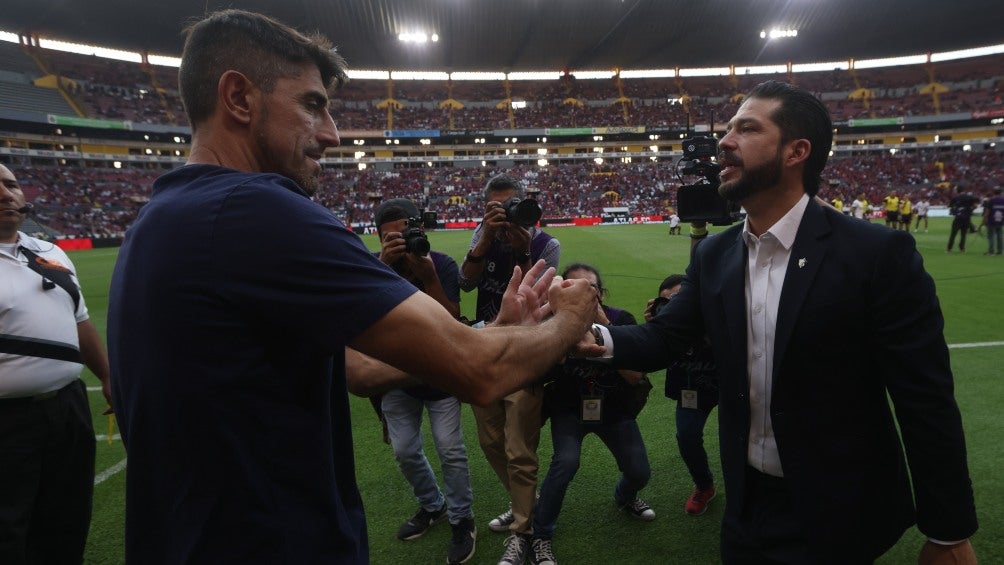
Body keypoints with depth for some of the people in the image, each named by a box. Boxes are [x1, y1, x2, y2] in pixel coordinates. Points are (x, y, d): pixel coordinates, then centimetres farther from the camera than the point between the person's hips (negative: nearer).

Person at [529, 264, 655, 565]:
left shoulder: (621, 319, -18)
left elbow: (635, 376, -26)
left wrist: (605, 328, -35)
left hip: (613, 408, 2)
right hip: (569, 409, -2)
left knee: (640, 473, 2)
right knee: (566, 461, -25)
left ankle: (624, 497, 42)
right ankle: (540, 536, -2)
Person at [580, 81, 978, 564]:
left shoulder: (878, 253, -18)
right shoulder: (714, 255, -1)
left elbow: (926, 401, -15)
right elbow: (665, 336, -4)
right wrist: (599, 337, -24)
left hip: (840, 515, -5)